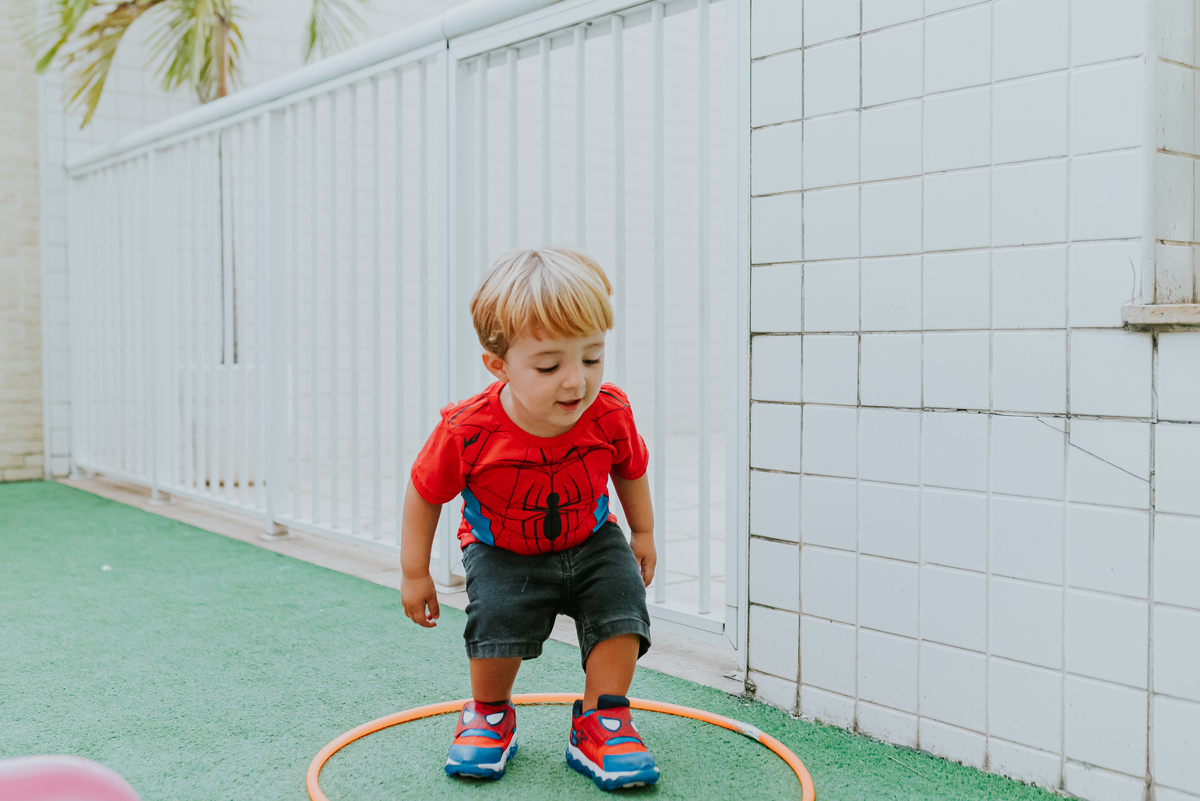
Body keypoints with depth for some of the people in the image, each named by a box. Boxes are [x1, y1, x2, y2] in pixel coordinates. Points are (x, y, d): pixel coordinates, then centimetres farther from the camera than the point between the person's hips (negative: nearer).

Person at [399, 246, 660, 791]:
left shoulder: (610, 415, -24)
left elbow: (631, 469, 1)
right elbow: (425, 492, -12)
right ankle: (489, 714, 9)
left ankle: (602, 722, 4)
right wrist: (414, 574, -5)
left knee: (621, 601, -17)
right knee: (498, 615, -23)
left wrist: (643, 532, 11)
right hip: (501, 552, -2)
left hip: (591, 544, 2)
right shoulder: (468, 431, -31)